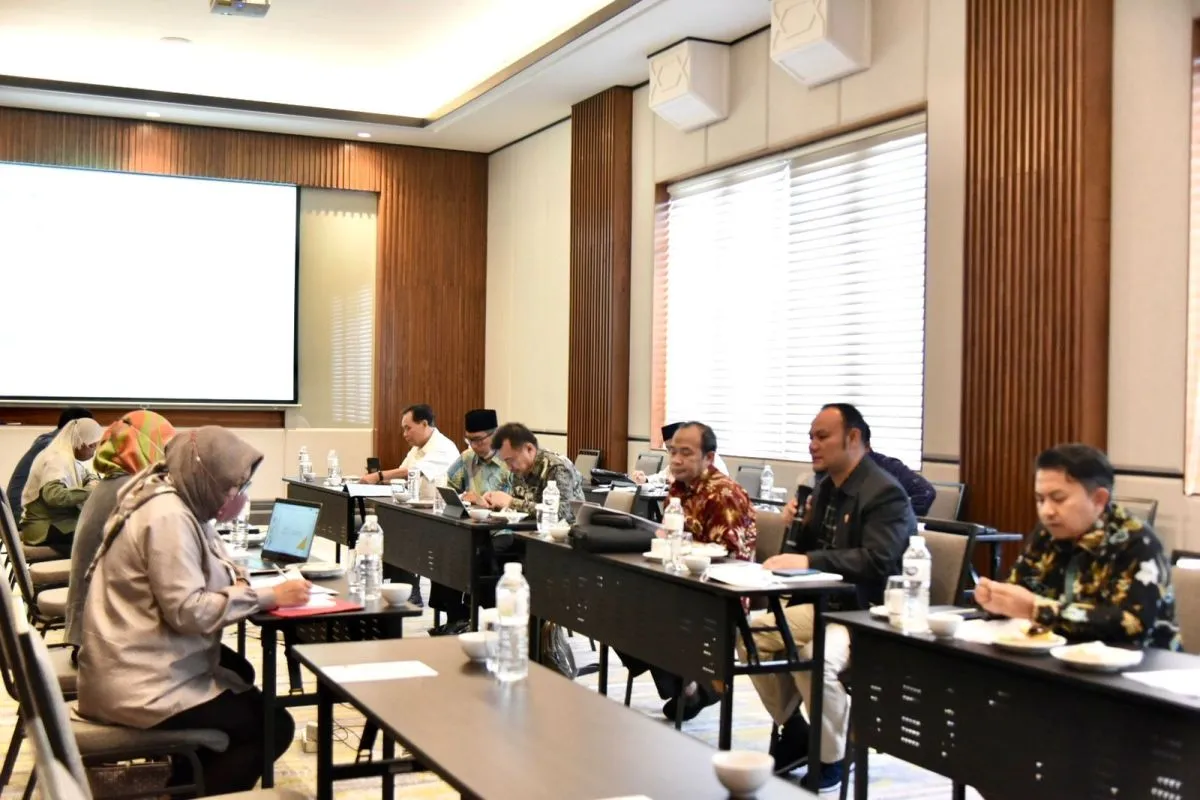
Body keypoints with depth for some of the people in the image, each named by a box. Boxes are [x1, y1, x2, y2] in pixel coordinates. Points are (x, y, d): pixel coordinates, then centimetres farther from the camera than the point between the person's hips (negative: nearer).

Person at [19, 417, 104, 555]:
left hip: (61, 521, 10)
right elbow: (54, 495, -36)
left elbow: (87, 476, 27)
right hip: (44, 528, -10)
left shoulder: (69, 457, 9)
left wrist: (94, 485, 4)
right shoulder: (56, 460, -19)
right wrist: (89, 492, -31)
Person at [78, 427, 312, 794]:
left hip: (144, 662, 11)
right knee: (274, 727, -1)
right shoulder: (169, 517, -23)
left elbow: (203, 575, 14)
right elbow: (189, 611, -28)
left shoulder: (178, 502, 8)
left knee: (239, 672, 30)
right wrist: (267, 597, -22)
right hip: (140, 684, -11)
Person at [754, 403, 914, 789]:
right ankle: (793, 733, 16)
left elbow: (876, 560, -30)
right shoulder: (825, 488, 11)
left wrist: (808, 560, -36)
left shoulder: (885, 493, -17)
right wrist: (796, 526, -2)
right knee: (754, 634, 1)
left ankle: (832, 758, -8)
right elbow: (807, 548, 20)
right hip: (827, 605, 9)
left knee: (814, 658, -33)